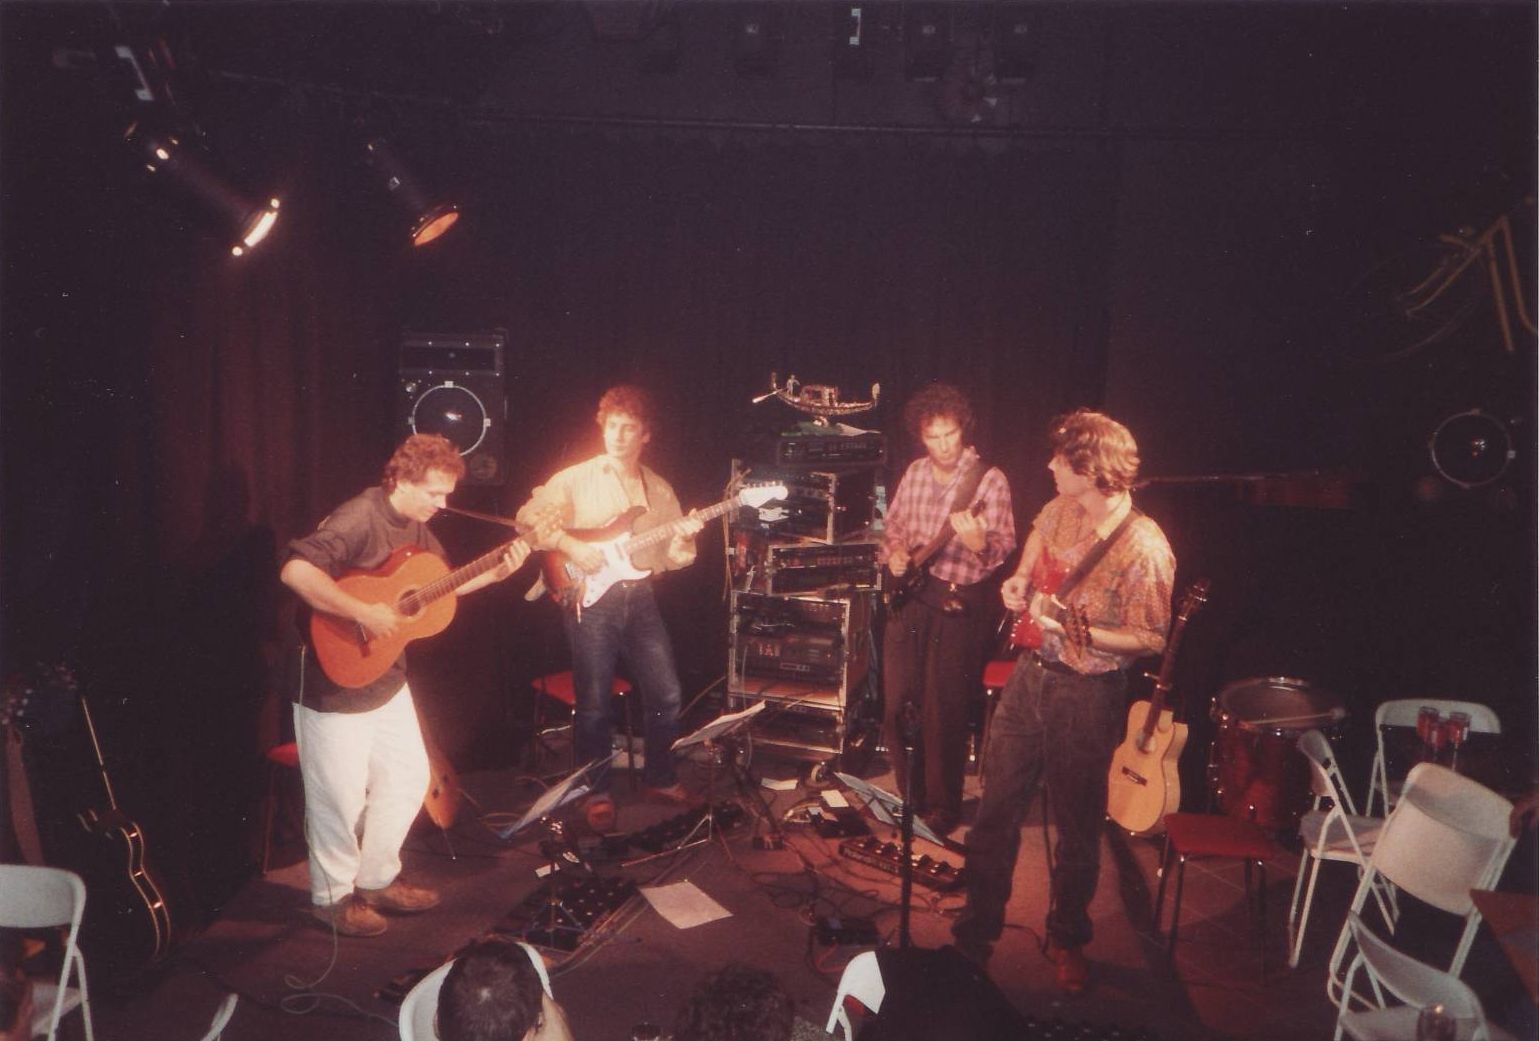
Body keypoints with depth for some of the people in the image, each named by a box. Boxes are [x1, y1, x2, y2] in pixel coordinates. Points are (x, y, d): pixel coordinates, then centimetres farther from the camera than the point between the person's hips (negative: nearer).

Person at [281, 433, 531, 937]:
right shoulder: (358, 518, -23)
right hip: (334, 680, -9)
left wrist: (495, 573, 1)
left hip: (387, 678, 9)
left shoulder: (414, 526, 5)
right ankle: (334, 896, 26)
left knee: (408, 776, 16)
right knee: (343, 796, 5)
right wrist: (364, 613, -36)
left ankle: (377, 879, 34)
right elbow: (295, 570, -35)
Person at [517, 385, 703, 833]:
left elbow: (668, 557, 11)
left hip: (639, 597, 4)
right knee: (595, 704, 0)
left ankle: (660, 777, 25)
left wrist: (683, 540, -10)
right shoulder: (576, 479, 0)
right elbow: (529, 516, -5)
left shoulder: (660, 489, 12)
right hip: (590, 598, -4)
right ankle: (597, 792, 17)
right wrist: (570, 546, -15)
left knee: (667, 693, 4)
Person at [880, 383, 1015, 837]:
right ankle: (910, 796, 30)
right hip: (909, 594, 6)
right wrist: (893, 553, 0)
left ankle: (943, 809, 18)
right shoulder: (914, 472, 8)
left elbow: (1005, 546, -16)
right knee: (896, 704, 10)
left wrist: (979, 544, -36)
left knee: (942, 712, 0)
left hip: (957, 604, -5)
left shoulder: (989, 480, -9)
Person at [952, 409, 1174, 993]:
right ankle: (977, 929, 28)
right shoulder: (1061, 511, 0)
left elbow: (1151, 639, -17)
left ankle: (1067, 940, 33)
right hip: (1030, 675, 6)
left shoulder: (1143, 546, -21)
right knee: (996, 808, 12)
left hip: (1088, 694, -6)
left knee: (1077, 826, 11)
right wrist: (1021, 578, 7)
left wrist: (1077, 631, -28)